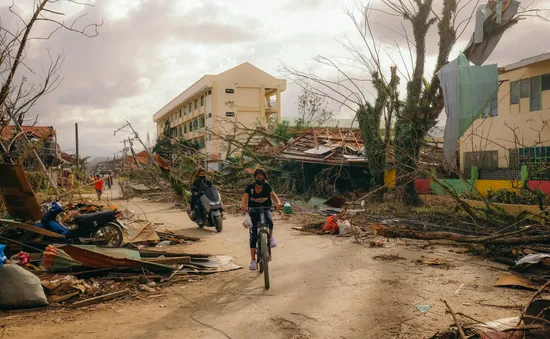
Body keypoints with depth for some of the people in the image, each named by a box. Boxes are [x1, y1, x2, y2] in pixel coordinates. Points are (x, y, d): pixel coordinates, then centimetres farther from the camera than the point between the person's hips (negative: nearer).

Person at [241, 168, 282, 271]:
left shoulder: (267, 186, -5)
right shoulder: (250, 187, -7)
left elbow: (273, 194, -19)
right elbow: (245, 197, -20)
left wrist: (278, 202, -41)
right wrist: (243, 205, -43)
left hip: (265, 209, 0)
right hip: (253, 211, 0)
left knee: (269, 222, -34)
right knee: (253, 235, -9)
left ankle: (270, 238, -3)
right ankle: (253, 260, -5)